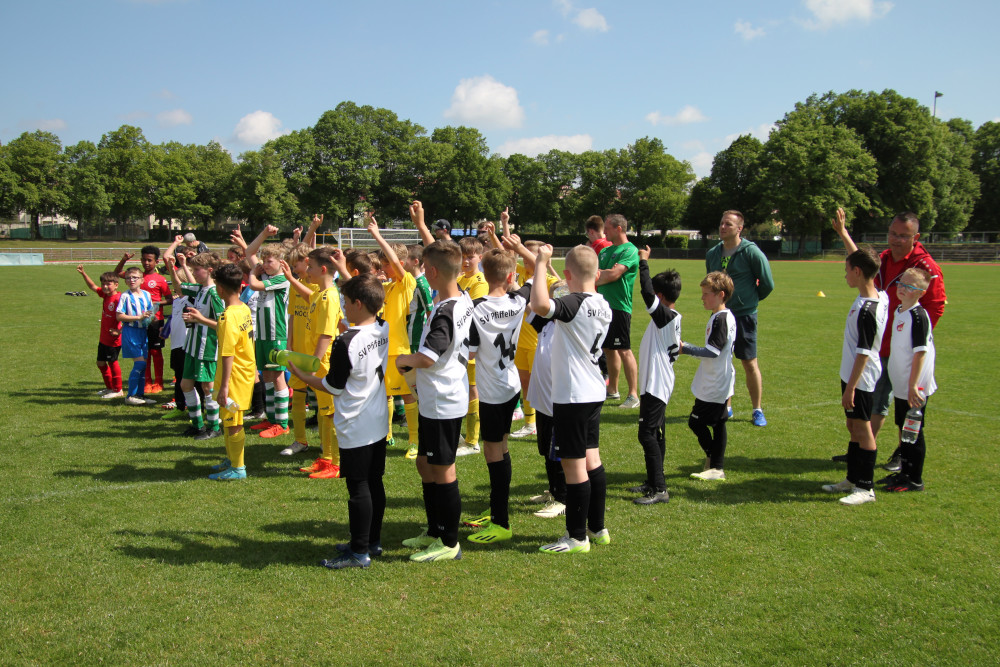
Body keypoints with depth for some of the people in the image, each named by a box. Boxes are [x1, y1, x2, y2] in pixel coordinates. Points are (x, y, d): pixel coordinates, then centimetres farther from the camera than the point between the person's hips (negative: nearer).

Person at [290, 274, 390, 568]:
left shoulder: (346, 341, -21)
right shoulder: (384, 330, 0)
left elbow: (332, 387, -13)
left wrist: (300, 374, 1)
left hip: (355, 428, -8)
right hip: (379, 422, 8)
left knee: (358, 487, 0)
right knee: (374, 482, 15)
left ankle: (359, 552, 8)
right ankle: (373, 541, 27)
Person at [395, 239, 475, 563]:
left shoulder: (444, 312, -24)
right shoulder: (464, 300, 3)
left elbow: (427, 358, -29)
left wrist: (404, 359, -10)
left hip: (443, 403, -10)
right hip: (435, 400, 10)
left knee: (442, 471, 1)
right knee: (425, 463, 20)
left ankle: (449, 543, 14)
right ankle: (435, 531, 33)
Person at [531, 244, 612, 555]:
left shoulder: (574, 304, -20)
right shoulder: (603, 306, 6)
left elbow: (540, 305, -39)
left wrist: (541, 264, -26)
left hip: (572, 397, -9)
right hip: (593, 392, 9)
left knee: (573, 463, -1)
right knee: (591, 459, 17)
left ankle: (577, 537, 8)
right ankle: (597, 528, 27)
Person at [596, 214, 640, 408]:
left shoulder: (630, 251, -9)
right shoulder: (606, 250, 18)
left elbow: (614, 275, -18)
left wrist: (593, 279, -4)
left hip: (619, 307, -8)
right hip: (604, 305, 8)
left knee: (624, 350, -8)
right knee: (609, 348, 14)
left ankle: (634, 394, -4)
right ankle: (613, 390, 24)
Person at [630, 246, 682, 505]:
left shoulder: (666, 316, -16)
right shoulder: (672, 319, 13)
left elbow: (647, 293, -30)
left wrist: (643, 263, -21)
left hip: (656, 385, -11)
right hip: (656, 383, 11)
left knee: (647, 433, -12)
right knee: (655, 433, 17)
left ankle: (659, 489, -13)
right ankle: (653, 482, 26)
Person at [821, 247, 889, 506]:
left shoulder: (867, 310, -25)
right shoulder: (879, 296, 3)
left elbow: (864, 353, -23)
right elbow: (861, 259, 22)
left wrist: (851, 387, -20)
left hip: (861, 379, -10)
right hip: (852, 375, 10)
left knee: (862, 428, -2)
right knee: (853, 426, 17)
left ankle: (866, 487, 7)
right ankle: (853, 479, 29)